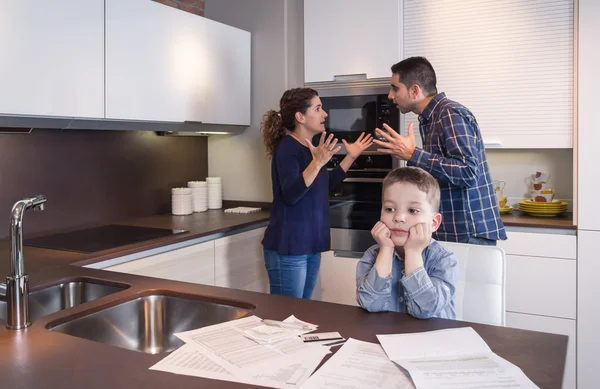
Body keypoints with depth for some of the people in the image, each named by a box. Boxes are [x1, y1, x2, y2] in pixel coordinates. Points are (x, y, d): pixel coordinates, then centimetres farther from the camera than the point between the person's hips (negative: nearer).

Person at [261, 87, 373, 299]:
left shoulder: (309, 147, 10)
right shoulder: (287, 147, -15)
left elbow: (325, 184, 23)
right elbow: (290, 194, -27)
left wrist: (351, 157, 17)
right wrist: (317, 163, -38)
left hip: (310, 244, 9)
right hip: (289, 247, -9)